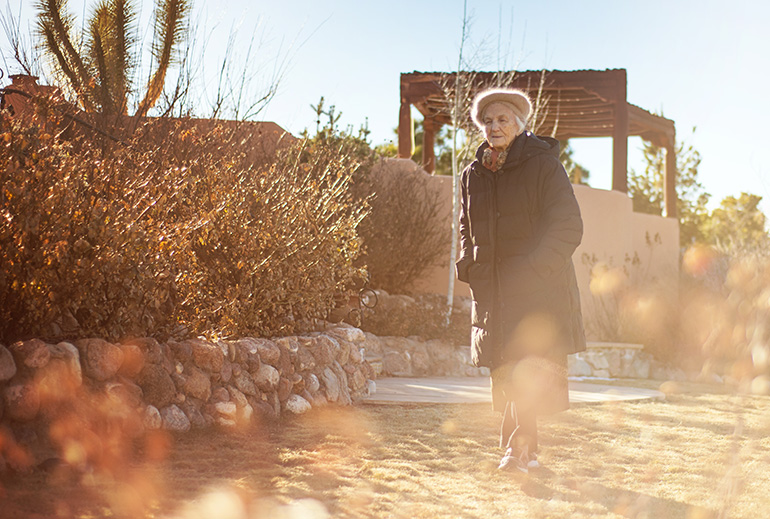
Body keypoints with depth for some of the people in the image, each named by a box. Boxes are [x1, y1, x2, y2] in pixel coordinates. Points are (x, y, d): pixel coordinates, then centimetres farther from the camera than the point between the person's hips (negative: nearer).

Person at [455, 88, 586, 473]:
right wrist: (468, 266, 6)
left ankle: (519, 447, -9)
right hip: (493, 292, 5)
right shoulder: (474, 175, 12)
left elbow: (568, 226, -6)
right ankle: (525, 451, 13)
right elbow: (467, 230, 24)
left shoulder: (543, 165, -3)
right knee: (504, 373, 4)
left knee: (532, 367, -14)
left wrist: (537, 265, -15)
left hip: (538, 288, -5)